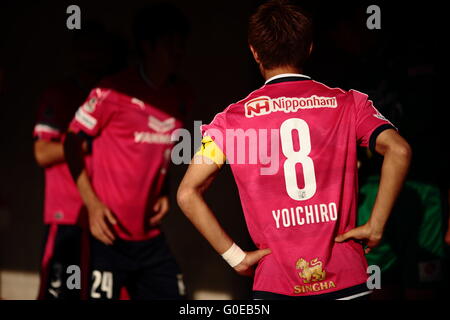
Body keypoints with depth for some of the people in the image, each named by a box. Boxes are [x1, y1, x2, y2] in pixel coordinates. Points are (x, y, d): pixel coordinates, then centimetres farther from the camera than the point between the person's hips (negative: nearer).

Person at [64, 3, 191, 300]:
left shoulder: (181, 94, 8)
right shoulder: (114, 91, -11)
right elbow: (73, 141, -6)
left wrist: (164, 192, 5)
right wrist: (92, 202, -14)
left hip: (150, 236, 6)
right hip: (111, 233, -6)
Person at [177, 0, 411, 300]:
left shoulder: (232, 119, 4)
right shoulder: (348, 103, 4)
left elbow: (187, 193, -3)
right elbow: (399, 150, -11)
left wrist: (236, 257, 0)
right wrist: (376, 226, -5)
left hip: (274, 283, 0)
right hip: (346, 279, 0)